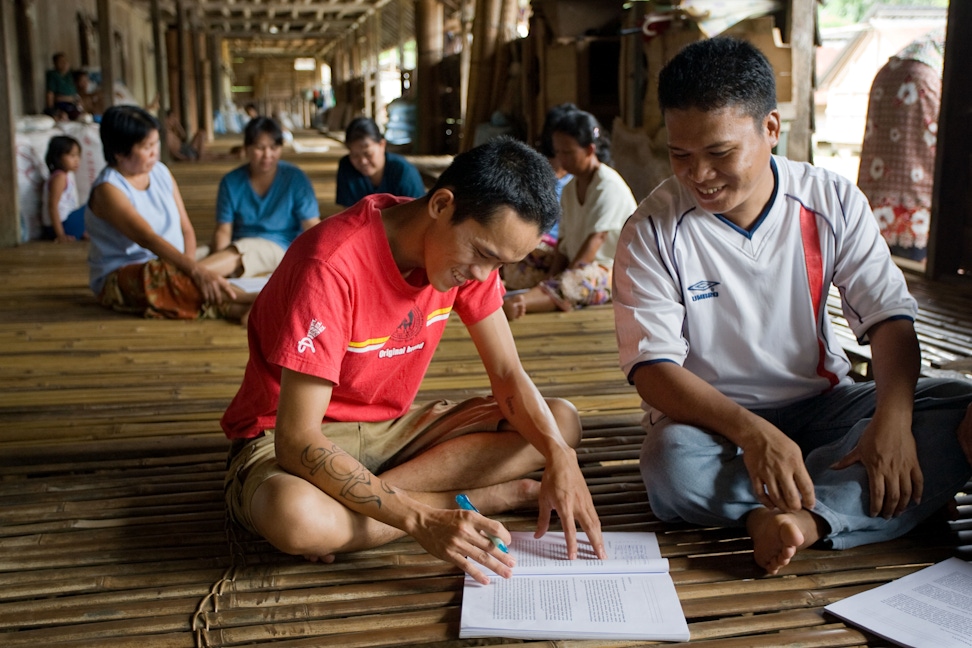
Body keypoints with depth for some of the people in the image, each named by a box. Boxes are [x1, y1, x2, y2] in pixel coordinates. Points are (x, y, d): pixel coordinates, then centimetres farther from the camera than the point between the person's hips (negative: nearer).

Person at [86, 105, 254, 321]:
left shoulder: (161, 172, 8)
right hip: (120, 279, -6)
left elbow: (186, 229, 6)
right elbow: (147, 238, -28)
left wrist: (189, 262, -16)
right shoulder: (108, 189, -13)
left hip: (170, 268, 7)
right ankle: (247, 300, -45)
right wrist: (194, 269, -41)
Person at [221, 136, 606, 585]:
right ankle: (483, 498, -19)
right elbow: (297, 441, -31)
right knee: (298, 517, -42)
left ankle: (357, 498, -16)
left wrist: (559, 457, -24)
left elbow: (509, 376, -4)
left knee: (562, 422, -8)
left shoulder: (470, 248, -7)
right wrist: (421, 520, -39)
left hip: (393, 428, 7)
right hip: (286, 440, -6)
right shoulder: (334, 265, -29)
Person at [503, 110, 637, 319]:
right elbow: (565, 241, 8)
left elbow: (595, 239, -19)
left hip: (612, 271, -10)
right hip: (578, 267, 10)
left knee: (572, 283, -41)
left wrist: (563, 281, -25)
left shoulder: (609, 185, -9)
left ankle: (511, 305, -64)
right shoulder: (570, 189, 15)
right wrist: (555, 276, -10)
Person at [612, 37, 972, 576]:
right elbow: (652, 367, -18)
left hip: (821, 403, 3)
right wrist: (750, 431, -34)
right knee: (674, 469, -37)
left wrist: (892, 417, -24)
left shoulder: (833, 203, -4)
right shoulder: (653, 232, -12)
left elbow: (888, 317, -4)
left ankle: (804, 516, -33)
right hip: (711, 416, -3)